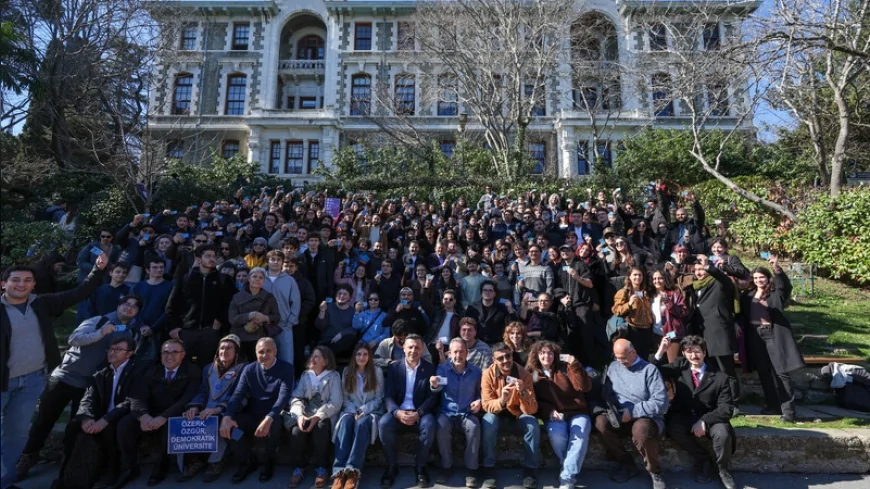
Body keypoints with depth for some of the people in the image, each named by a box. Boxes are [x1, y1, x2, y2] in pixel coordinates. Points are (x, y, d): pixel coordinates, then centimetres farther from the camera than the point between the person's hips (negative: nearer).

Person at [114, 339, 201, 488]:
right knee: (124, 424, -21)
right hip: (152, 417, 4)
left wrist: (164, 417, -33)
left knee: (171, 426, -36)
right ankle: (130, 468, -1)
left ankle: (161, 466, -8)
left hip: (176, 418, -4)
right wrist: (143, 415, -27)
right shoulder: (151, 372, 8)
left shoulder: (192, 372, -6)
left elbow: (188, 399, -19)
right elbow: (137, 398, -4)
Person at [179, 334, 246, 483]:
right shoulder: (208, 369, 21)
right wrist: (194, 407, -13)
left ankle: (214, 463, -18)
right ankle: (195, 460, -11)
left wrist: (217, 409, -26)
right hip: (206, 413, 5)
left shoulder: (242, 369, 3)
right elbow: (202, 392, 11)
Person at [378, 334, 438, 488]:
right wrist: (397, 412, -23)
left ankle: (420, 466, -8)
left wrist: (418, 413, -21)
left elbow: (433, 397, -3)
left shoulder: (430, 368, 1)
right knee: (383, 423, -30)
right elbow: (388, 396, -2)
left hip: (420, 413, -1)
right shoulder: (394, 368, 4)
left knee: (429, 425, -33)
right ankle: (392, 466, -8)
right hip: (398, 412, 1)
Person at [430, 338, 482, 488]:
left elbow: (481, 392, 14)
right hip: (447, 412, 0)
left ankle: (471, 469, -15)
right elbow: (439, 388, -21)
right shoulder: (443, 368, -2)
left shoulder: (475, 371, 2)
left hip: (467, 413, 1)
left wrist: (479, 401, -9)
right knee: (441, 427, -32)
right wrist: (434, 385, -46)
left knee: (474, 427, -31)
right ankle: (446, 466, -11)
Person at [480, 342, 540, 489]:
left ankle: (530, 469, -10)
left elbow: (532, 410, -20)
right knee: (488, 421, -32)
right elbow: (487, 405, -21)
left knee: (533, 424, -28)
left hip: (518, 414, 1)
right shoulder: (488, 374, -19)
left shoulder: (523, 374, -18)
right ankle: (489, 469, -18)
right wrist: (501, 400, -42)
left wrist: (523, 392, -40)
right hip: (497, 414, -1)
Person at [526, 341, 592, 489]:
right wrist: (549, 412, -13)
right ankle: (573, 469, -5)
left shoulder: (566, 367, 4)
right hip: (553, 415, 0)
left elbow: (585, 387, -6)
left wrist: (575, 365, -17)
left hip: (577, 413, 0)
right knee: (557, 436, -32)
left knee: (580, 436, -30)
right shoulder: (532, 373, 6)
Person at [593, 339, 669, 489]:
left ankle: (655, 472, -9)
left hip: (648, 417, -4)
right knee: (601, 421, -26)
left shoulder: (649, 369, -6)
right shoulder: (613, 367, 10)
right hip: (621, 417, 4)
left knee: (640, 429, -38)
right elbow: (607, 394, 8)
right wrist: (612, 410, -14)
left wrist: (632, 412, -18)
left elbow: (661, 402, -15)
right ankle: (627, 464, -5)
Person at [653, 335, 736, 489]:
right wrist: (660, 352, -20)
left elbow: (727, 408, -10)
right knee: (674, 429, -32)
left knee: (723, 434, -32)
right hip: (684, 417, 1)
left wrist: (704, 420, -24)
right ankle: (702, 461, -2)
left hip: (710, 418, -1)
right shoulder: (679, 366, 2)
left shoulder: (720, 377, -6)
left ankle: (722, 468, 2)